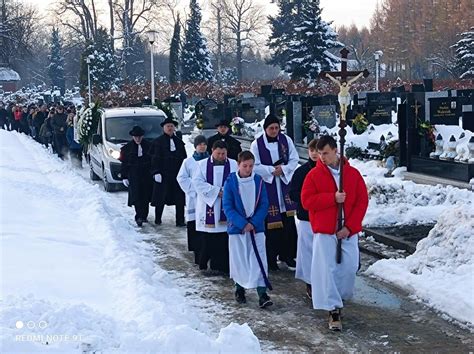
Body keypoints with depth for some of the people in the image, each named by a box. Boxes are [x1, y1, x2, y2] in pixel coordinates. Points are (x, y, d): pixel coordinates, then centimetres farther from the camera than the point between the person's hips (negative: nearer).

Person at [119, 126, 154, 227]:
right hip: (134, 176, -2)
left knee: (146, 196, 8)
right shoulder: (127, 148, 3)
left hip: (147, 175, 2)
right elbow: (124, 164, 5)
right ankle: (139, 217, -16)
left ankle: (144, 216, 21)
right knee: (137, 196, -12)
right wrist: (124, 177, 1)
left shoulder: (148, 146, 4)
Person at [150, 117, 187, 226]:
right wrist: (156, 172, -11)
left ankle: (180, 220, 1)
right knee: (160, 198, 3)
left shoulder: (179, 142, 14)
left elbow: (184, 158, 14)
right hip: (163, 175, -3)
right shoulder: (158, 141, 2)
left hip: (177, 174, 3)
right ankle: (158, 219, 17)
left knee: (180, 198, -1)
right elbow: (155, 158, -3)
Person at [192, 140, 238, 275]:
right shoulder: (202, 164, 6)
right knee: (208, 239, 1)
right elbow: (198, 182, -5)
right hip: (208, 207, -1)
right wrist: (216, 192, -12)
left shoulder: (233, 165, 8)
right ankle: (206, 265, 9)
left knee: (225, 238, -1)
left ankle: (223, 265, 6)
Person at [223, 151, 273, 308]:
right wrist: (243, 224, -16)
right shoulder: (230, 182, -6)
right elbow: (228, 207, -7)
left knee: (259, 260, -6)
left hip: (257, 228, 0)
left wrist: (254, 223, -13)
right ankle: (239, 288, 29)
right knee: (238, 260, 10)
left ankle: (262, 293, -7)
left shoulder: (259, 181, -2)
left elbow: (264, 205, -1)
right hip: (236, 228, 0)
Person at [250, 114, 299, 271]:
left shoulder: (286, 140, 4)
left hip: (285, 182, 3)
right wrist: (271, 170, -14)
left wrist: (283, 168, -11)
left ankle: (287, 255, 10)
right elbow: (255, 165, -6)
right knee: (271, 222, -3)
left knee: (288, 221, 1)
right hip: (266, 185, -3)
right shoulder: (257, 144, -4)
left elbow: (294, 159, 5)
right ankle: (271, 257, 5)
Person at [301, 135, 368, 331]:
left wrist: (350, 227, -8)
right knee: (327, 270, -7)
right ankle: (334, 310, -4)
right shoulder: (314, 175, -1)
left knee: (349, 267, 4)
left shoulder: (353, 174, 3)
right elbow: (306, 200, -8)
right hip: (324, 232, -2)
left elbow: (362, 201, 1)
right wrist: (333, 198, -17)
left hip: (348, 232, 2)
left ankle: (339, 299, 28)